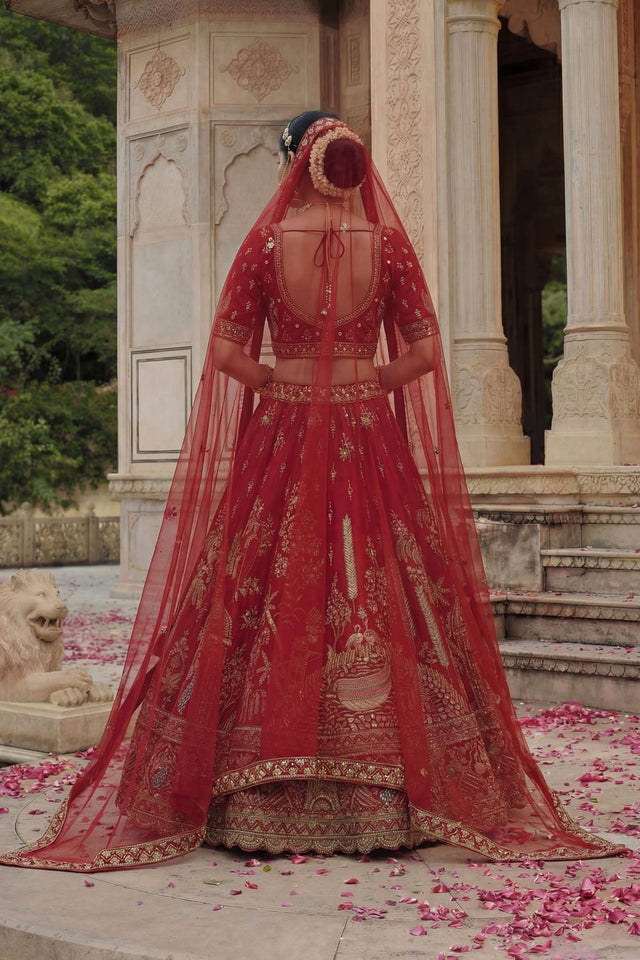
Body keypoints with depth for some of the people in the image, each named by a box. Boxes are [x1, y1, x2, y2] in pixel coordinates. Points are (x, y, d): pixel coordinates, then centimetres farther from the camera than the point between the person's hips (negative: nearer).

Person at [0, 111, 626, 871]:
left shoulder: (266, 240, -2)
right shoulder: (388, 242, 0)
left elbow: (227, 352, -3)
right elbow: (424, 351, -1)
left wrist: (286, 384, 9)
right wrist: (366, 386, 8)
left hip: (282, 440, 0)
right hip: (370, 442, 1)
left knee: (273, 604, 3)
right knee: (377, 598, 3)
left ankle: (265, 797, 6)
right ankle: (382, 793, 6)